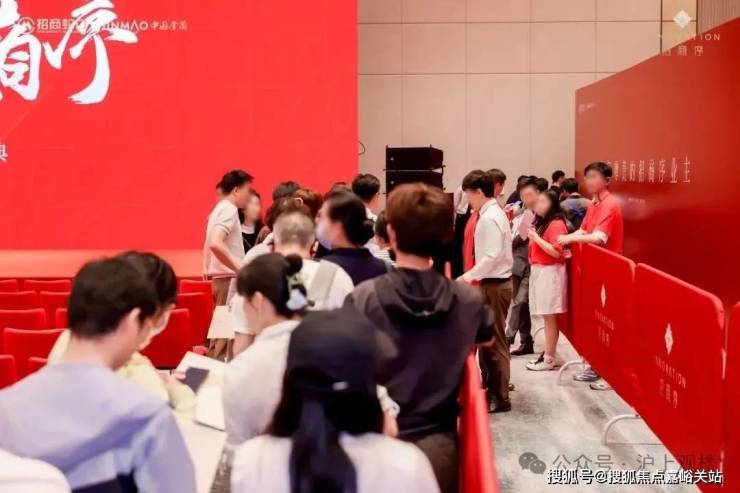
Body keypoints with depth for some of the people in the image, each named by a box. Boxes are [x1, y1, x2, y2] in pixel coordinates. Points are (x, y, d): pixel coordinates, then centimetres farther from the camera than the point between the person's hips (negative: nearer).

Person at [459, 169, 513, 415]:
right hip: (494, 282, 10)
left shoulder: (489, 218, -18)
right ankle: (492, 389, 24)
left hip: (494, 285, -10)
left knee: (494, 341, -2)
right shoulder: (493, 213, 12)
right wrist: (475, 275, 12)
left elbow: (493, 255, -25)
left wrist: (470, 275, -16)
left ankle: (500, 398, 6)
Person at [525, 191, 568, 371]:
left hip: (550, 273, -9)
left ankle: (549, 359, -3)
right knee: (546, 317, 10)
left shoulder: (556, 224, -10)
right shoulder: (540, 222, 18)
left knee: (549, 317, -6)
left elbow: (556, 252, -18)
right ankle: (547, 354, 13)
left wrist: (536, 238, -16)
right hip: (539, 271, 9)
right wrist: (531, 237, 11)